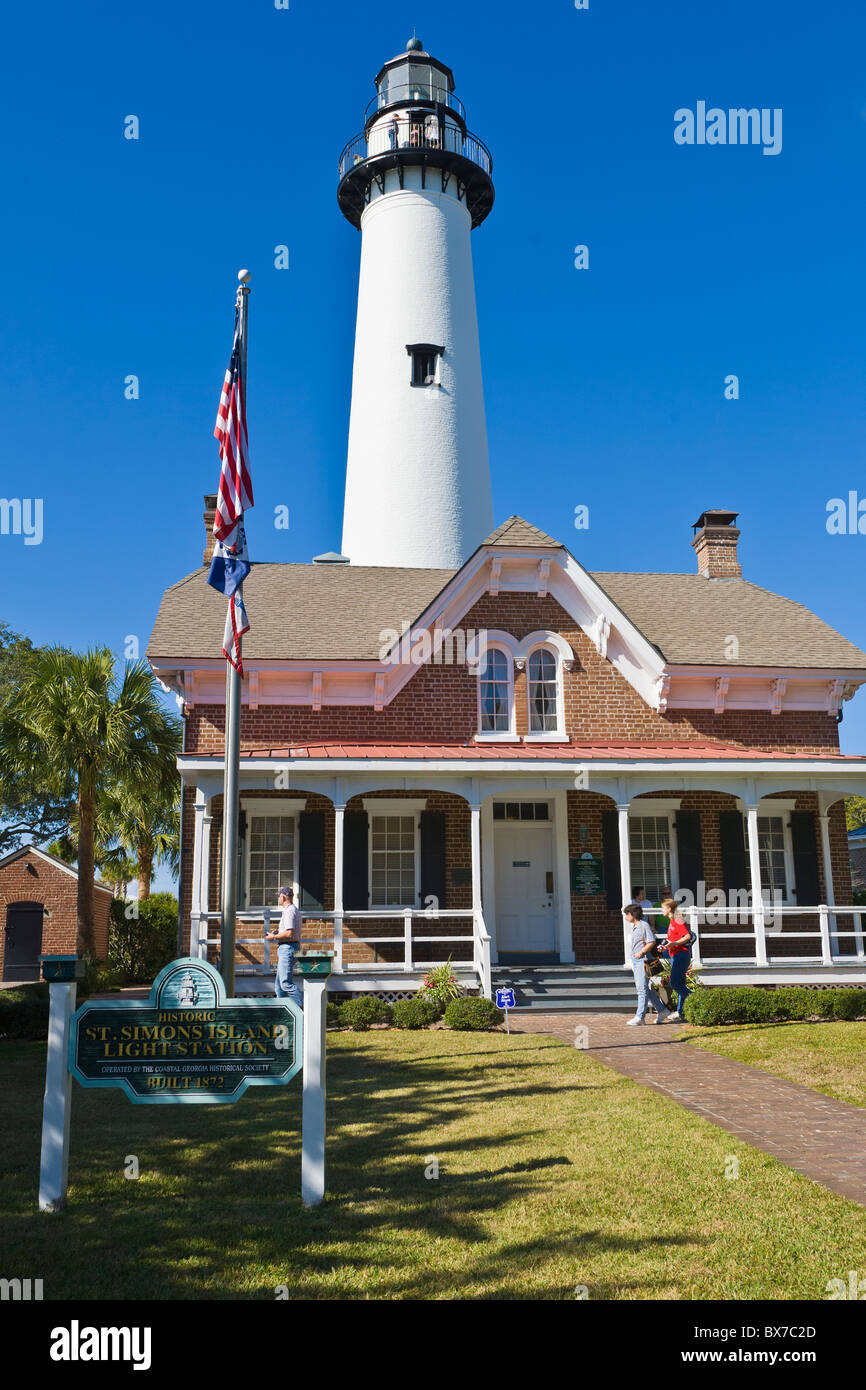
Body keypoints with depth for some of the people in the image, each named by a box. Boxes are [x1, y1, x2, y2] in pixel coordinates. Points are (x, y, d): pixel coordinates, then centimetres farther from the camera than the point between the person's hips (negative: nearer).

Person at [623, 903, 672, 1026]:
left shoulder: (644, 925, -12)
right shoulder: (634, 927, 17)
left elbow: (652, 942, -18)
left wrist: (641, 952, -21)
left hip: (643, 960, -10)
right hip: (636, 960, 10)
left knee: (642, 988, -6)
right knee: (641, 988, 12)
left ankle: (640, 1017, -4)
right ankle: (662, 1010, 19)